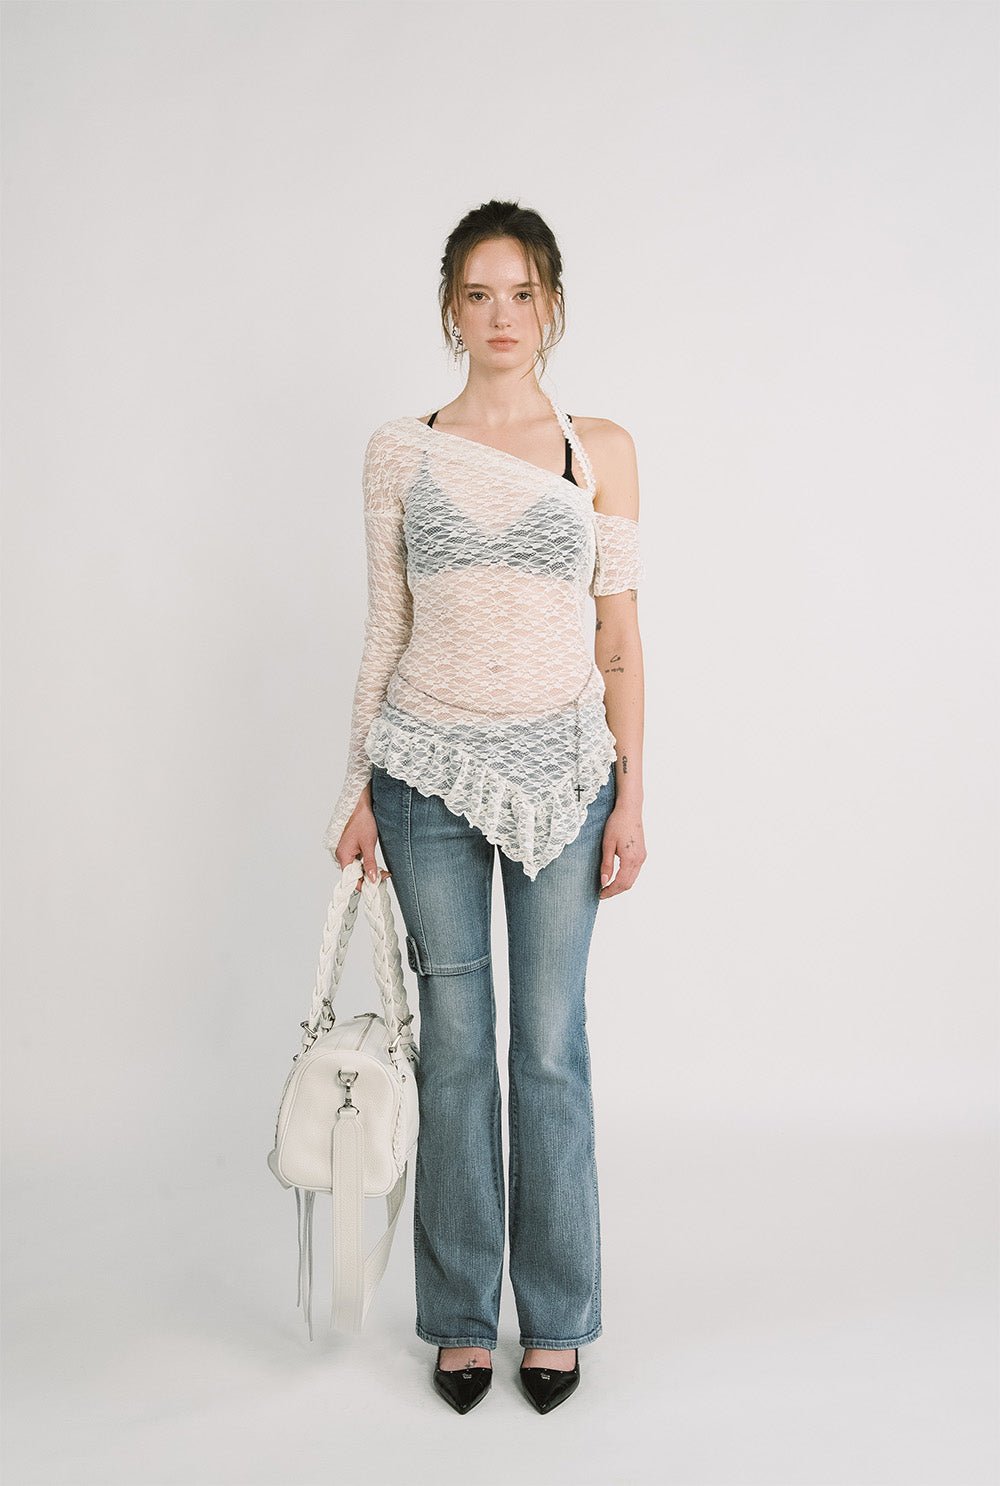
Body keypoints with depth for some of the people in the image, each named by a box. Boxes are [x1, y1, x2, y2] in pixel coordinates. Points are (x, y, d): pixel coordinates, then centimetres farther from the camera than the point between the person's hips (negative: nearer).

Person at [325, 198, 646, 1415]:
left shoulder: (602, 449, 3)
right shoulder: (400, 451, 4)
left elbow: (620, 637, 3)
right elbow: (385, 631, 6)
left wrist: (631, 792, -2)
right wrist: (360, 788, 4)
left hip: (563, 769, 0)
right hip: (432, 768, 1)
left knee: (550, 1043, 6)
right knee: (455, 1043, 7)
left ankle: (555, 1316, 24)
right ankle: (461, 1316, 24)